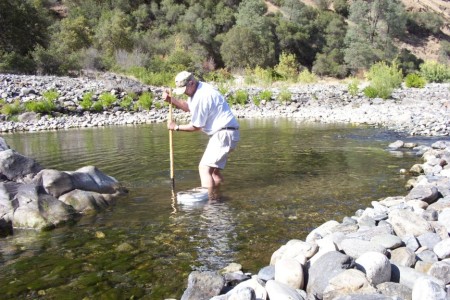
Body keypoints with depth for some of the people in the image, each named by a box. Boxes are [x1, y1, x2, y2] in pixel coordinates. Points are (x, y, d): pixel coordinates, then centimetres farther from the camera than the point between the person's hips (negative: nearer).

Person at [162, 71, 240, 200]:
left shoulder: (201, 96, -19)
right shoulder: (199, 89, 11)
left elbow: (196, 126, -11)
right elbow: (187, 107, 23)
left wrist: (176, 127, 1)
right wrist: (171, 100, 8)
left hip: (224, 133, -11)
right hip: (223, 133, 11)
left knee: (204, 168, -15)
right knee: (213, 168, 18)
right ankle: (215, 197, 27)